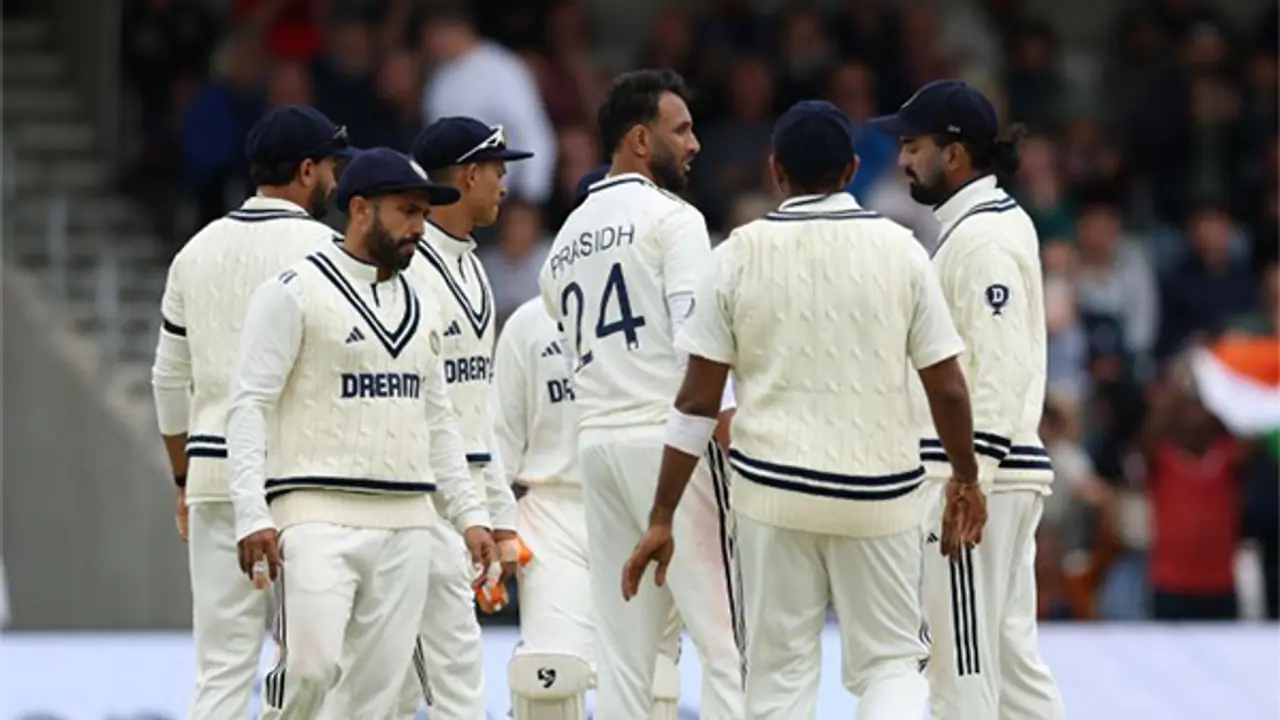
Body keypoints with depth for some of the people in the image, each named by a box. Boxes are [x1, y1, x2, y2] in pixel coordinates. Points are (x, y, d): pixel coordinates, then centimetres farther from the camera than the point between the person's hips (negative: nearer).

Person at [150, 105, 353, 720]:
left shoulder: (198, 251, 12)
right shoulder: (320, 248, -5)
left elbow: (170, 380, 16)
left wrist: (183, 481, 24)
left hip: (213, 470, 5)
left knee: (221, 668, 4)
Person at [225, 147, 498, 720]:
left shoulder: (422, 309, 17)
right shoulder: (295, 292, -4)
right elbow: (250, 405, -7)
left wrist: (470, 514, 14)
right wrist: (251, 512, -17)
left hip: (406, 525, 6)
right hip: (319, 516, -6)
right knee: (313, 664, -21)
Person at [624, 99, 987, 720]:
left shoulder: (741, 254, -2)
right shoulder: (897, 248, -2)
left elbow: (697, 400, -3)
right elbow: (947, 388, 1)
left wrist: (661, 519, 3)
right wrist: (966, 479, 18)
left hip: (773, 488, 0)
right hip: (879, 490, 0)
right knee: (890, 661, 11)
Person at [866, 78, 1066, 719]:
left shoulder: (982, 239, -15)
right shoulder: (1000, 220, 16)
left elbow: (1000, 372, -21)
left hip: (975, 476, -10)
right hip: (1001, 473, 10)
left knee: (962, 668, -7)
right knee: (1010, 659, 11)